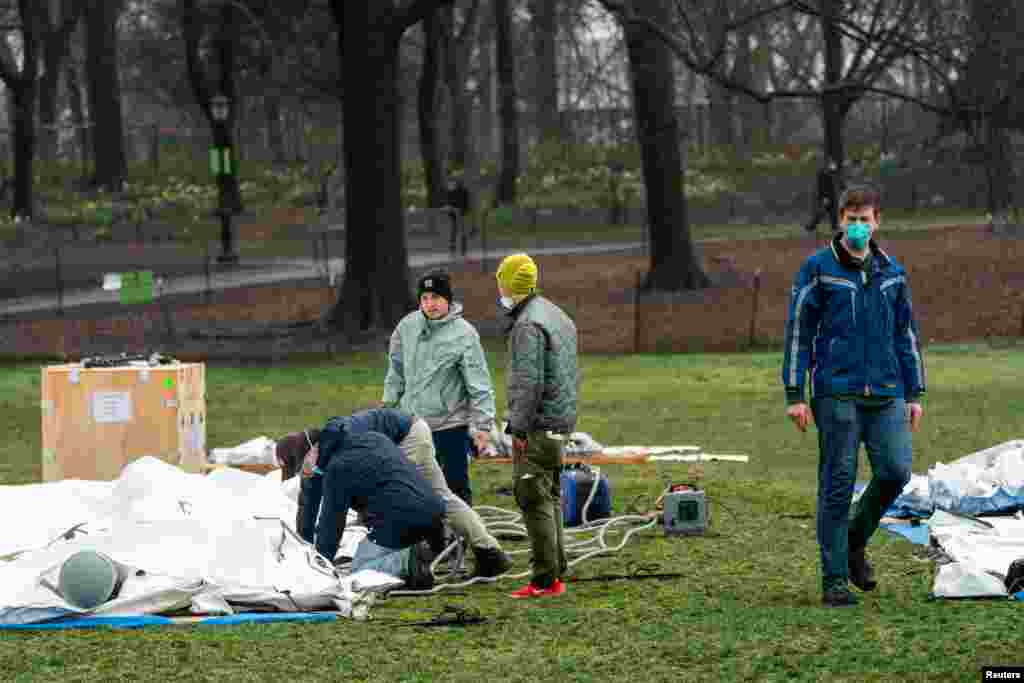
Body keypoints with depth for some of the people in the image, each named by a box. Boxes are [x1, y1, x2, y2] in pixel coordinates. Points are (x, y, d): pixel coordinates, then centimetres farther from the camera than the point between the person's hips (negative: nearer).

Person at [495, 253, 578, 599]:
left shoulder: (528, 325, -15)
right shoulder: (558, 317, 17)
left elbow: (528, 382, -21)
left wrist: (519, 428, -19)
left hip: (537, 426, -10)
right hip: (561, 424, 10)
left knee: (534, 499, -9)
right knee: (551, 498, 14)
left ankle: (545, 579, -11)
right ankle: (557, 573, 16)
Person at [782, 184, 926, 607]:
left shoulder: (892, 272, 13)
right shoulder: (818, 269, 0)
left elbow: (906, 334, 19)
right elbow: (798, 332, 0)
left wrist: (914, 394, 15)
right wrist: (794, 394, -5)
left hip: (886, 393, 4)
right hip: (837, 393, -3)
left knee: (895, 471, -9)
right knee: (837, 484, -2)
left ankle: (855, 540, 18)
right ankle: (835, 580, 6)